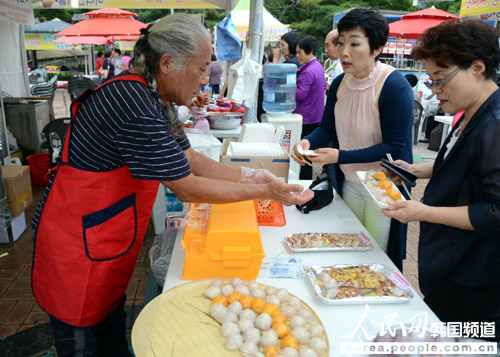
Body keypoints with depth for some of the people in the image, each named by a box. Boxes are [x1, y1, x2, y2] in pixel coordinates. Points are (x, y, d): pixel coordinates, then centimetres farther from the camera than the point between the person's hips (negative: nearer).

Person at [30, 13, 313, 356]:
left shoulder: (155, 98, 2)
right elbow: (187, 189, -25)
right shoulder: (136, 108, -30)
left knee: (112, 321, 23)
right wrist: (265, 192, -18)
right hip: (77, 242, -9)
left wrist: (246, 175, -4)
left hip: (108, 236, 9)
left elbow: (189, 158, 5)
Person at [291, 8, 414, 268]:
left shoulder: (395, 86, -21)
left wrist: (340, 156, -29)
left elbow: (394, 147, -22)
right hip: (349, 184, 6)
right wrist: (307, 143, -17)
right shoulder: (340, 83, -2)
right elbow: (327, 128, 5)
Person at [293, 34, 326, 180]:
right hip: (317, 117, 10)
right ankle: (307, 179, 26)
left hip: (306, 118, -10)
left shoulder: (307, 72, -19)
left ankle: (304, 180, 5)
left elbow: (300, 95, -22)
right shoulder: (319, 67, 11)